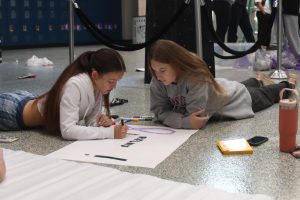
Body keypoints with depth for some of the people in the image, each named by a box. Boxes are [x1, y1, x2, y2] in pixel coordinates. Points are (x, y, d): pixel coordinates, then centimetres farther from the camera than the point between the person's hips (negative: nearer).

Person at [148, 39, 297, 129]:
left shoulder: (196, 77, -47)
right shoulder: (157, 80, -31)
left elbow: (196, 116, -47)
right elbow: (159, 110, -30)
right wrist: (185, 122, -45)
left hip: (238, 98, -4)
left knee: (267, 95, 29)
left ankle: (287, 85, 58)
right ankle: (258, 81, 68)